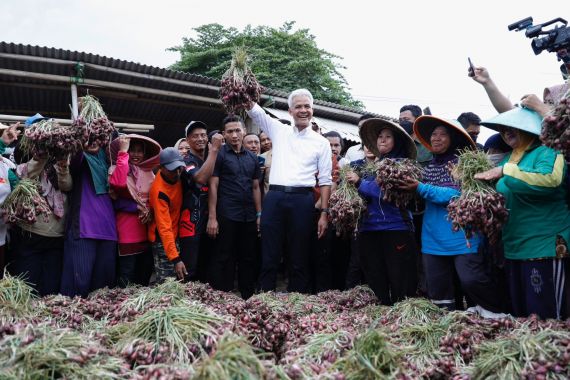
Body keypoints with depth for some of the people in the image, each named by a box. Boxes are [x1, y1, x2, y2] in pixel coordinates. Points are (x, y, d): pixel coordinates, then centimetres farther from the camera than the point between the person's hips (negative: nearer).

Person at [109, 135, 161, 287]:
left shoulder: (148, 172, 12)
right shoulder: (117, 168, -5)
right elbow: (118, 183, -28)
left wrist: (149, 210, -8)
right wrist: (123, 153, -23)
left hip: (145, 228, 6)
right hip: (127, 229, -6)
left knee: (146, 271, 14)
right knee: (127, 274, 0)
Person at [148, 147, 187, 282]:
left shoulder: (175, 175, -9)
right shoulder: (159, 191, -29)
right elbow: (164, 228, -31)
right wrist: (176, 258, -35)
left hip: (176, 234, 7)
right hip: (162, 239, -7)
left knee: (178, 278, 12)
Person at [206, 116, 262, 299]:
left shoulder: (252, 157, 12)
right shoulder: (219, 154, -2)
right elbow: (213, 186, -6)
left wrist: (259, 215, 9)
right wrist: (212, 217, -12)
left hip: (249, 217, 5)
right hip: (226, 216, -5)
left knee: (248, 259, 12)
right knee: (223, 260, 1)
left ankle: (248, 298, 23)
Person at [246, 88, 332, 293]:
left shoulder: (321, 142, 7)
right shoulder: (279, 130, 13)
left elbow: (325, 181, 5)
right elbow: (253, 109, 9)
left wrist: (324, 213, -2)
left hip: (302, 199, -1)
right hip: (274, 197, 1)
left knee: (300, 259, 6)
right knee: (269, 257, 4)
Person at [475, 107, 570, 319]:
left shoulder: (547, 152, -9)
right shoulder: (509, 159, 14)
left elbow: (549, 179, -32)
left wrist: (505, 171, -26)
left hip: (545, 248, -8)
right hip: (514, 248, 8)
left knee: (545, 317, -2)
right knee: (520, 314, 18)